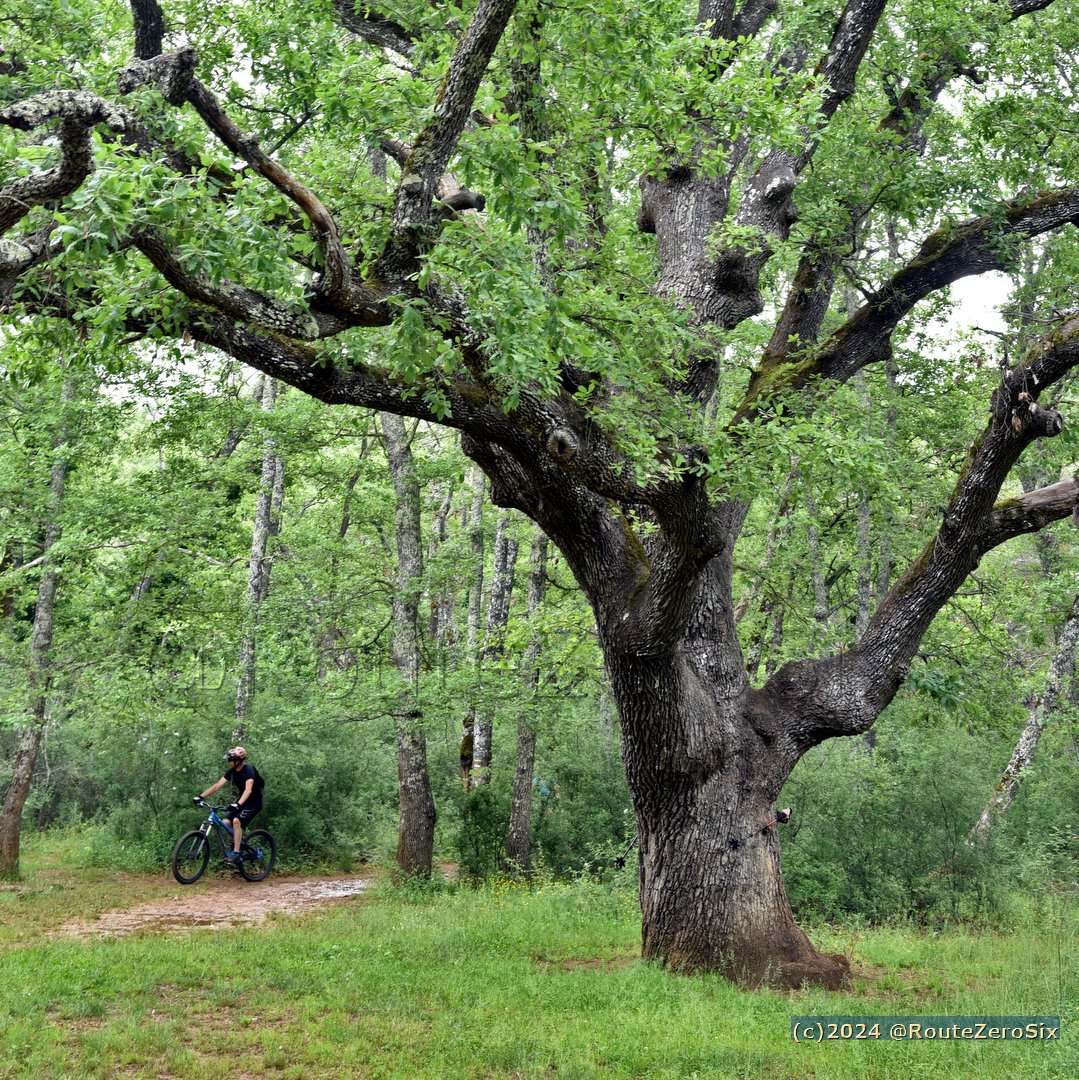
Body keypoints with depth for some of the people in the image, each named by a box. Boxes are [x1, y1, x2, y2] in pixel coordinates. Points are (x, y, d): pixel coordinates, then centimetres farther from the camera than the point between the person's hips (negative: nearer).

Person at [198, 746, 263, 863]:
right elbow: (217, 786, -4)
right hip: (241, 800, 7)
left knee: (237, 821, -27)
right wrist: (201, 796, -14)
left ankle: (236, 853, -24)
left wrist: (238, 804, -53)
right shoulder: (231, 771, -3)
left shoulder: (249, 770, -25)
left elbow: (248, 789, -39)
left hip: (254, 801, -7)